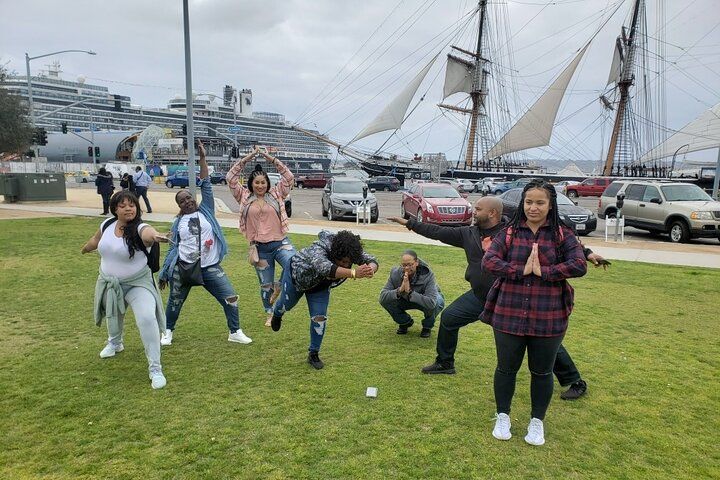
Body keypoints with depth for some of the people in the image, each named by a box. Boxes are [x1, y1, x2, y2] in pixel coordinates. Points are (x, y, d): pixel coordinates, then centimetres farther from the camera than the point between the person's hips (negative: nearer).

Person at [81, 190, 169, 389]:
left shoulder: (139, 229, -25)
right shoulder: (107, 225, -8)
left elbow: (148, 232, -52)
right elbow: (96, 239, 16)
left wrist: (155, 236, -75)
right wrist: (85, 248, 34)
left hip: (138, 284, -6)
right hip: (110, 284, 6)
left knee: (147, 319, -25)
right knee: (113, 315, 30)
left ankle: (155, 369, -16)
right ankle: (115, 343, 64)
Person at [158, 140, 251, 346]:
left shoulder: (206, 211, 6)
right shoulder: (178, 223, 7)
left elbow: (206, 186, -1)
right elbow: (173, 249, 9)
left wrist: (202, 158, -3)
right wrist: (164, 273, 6)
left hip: (210, 267, 0)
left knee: (230, 297, -7)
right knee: (175, 302, 12)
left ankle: (235, 332, 9)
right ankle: (167, 332, 36)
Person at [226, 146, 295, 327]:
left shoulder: (276, 194, 3)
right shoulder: (245, 197, 4)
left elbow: (289, 176, -4)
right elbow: (230, 177, -3)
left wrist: (270, 158, -8)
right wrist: (247, 158, -7)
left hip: (281, 243, -1)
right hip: (260, 248, 1)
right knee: (265, 285, 11)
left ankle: (280, 286, 9)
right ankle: (270, 314, 35)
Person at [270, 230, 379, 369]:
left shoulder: (352, 252, -31)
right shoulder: (319, 250, -48)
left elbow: (372, 261, -33)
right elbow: (325, 269, -67)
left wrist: (371, 269, -58)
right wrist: (353, 273, -79)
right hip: (296, 274, -3)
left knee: (319, 318, -4)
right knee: (287, 304, 24)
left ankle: (313, 354, 16)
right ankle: (277, 314, 62)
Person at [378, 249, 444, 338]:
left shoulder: (428, 275, -34)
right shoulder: (395, 273, -24)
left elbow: (431, 302, -47)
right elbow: (382, 297, -30)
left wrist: (409, 292, -51)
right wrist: (399, 290, -46)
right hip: (406, 300, 3)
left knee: (437, 302, -38)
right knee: (386, 300, -22)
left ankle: (427, 326, -4)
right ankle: (405, 322, 7)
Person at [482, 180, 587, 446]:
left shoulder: (562, 235, -1)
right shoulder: (509, 232, 0)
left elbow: (579, 265, -13)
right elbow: (488, 261, -11)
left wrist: (543, 271, -20)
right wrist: (522, 270, -21)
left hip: (549, 319, 0)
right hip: (508, 315, 0)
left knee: (542, 372, 14)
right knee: (506, 368, 14)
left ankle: (537, 422, 35)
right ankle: (503, 417, 35)